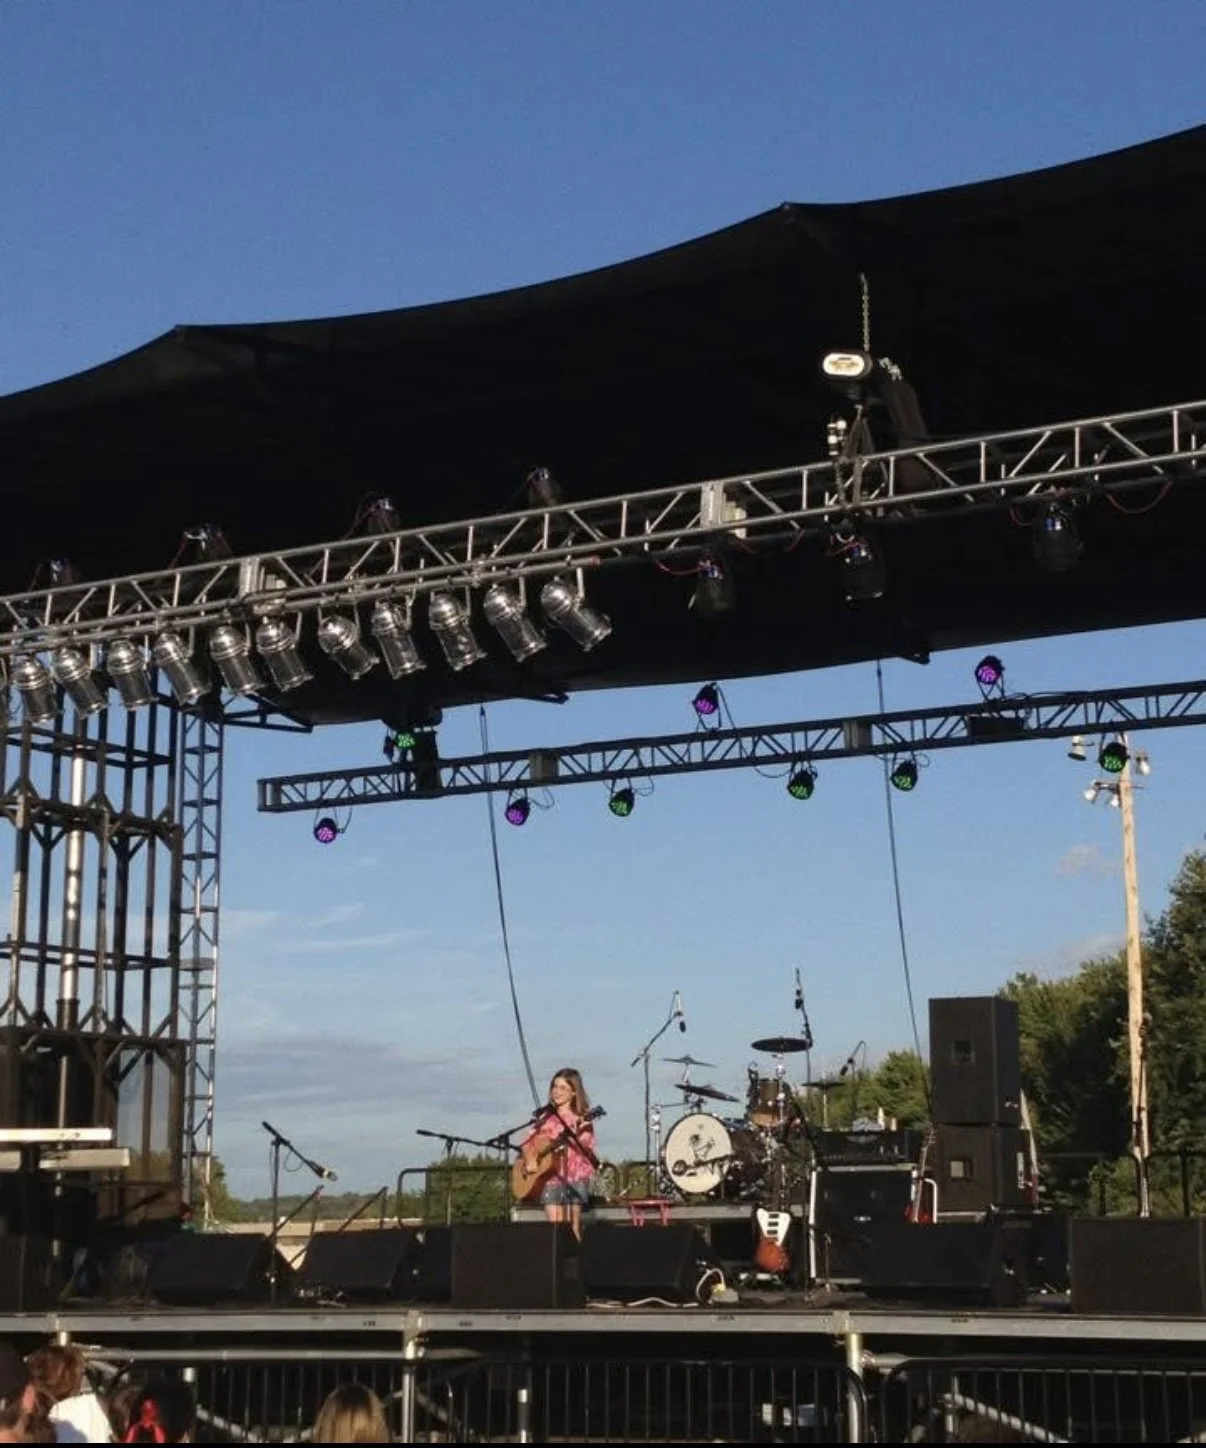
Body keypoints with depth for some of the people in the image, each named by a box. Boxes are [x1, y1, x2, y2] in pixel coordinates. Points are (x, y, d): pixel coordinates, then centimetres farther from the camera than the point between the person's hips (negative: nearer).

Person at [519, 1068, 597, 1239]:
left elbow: (588, 1148, -9)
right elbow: (527, 1142, 13)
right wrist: (530, 1160, -5)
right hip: (550, 1176, 3)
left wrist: (577, 1134, -27)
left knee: (572, 1228, -5)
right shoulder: (547, 1117, 12)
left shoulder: (581, 1117, 1)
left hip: (575, 1176, -3)